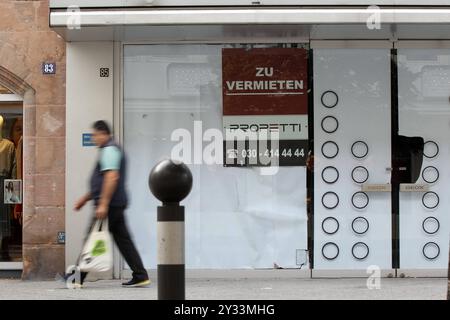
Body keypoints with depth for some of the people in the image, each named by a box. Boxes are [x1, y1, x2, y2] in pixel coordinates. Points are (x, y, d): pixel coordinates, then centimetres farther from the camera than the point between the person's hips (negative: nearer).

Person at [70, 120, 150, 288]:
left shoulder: (109, 150, -10)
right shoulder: (112, 149, 22)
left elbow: (111, 178, -22)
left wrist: (103, 204, -25)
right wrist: (86, 198, 28)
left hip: (109, 205, -10)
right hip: (116, 205, 10)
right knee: (123, 239, 7)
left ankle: (78, 278, 1)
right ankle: (140, 276, 4)